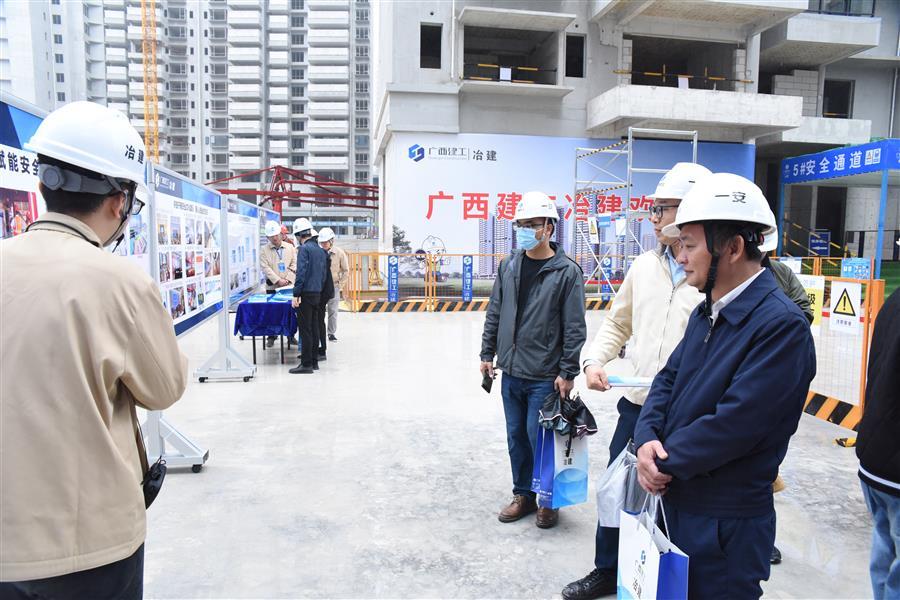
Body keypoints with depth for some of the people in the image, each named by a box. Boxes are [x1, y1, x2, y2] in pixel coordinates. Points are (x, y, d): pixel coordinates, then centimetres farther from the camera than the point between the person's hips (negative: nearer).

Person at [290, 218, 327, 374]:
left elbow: (301, 273, -18)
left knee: (305, 329, -4)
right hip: (317, 293, 8)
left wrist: (296, 294, -18)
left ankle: (306, 364, -2)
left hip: (306, 293, -8)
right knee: (314, 328, 12)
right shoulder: (320, 250, 14)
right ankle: (314, 361, 19)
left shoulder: (304, 249, -11)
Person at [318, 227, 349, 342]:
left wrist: (340, 286, -1)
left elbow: (346, 271, 3)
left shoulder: (340, 253, -5)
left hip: (334, 286, 0)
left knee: (333, 311, 3)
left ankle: (332, 333, 14)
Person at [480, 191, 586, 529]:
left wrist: (567, 373, -12)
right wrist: (487, 353, 10)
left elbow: (574, 328, -10)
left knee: (539, 438, 3)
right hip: (510, 372, 5)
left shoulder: (567, 272, -10)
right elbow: (494, 313, 12)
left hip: (544, 376, -5)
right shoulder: (509, 266, 6)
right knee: (516, 436, 15)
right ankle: (524, 495, 32)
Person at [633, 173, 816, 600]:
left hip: (727, 525, -8)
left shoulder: (781, 325, -22)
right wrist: (647, 439, -11)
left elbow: (733, 425, -27)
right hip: (674, 501, 8)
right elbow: (669, 378, 6)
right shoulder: (706, 312, 6)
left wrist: (664, 461, -14)